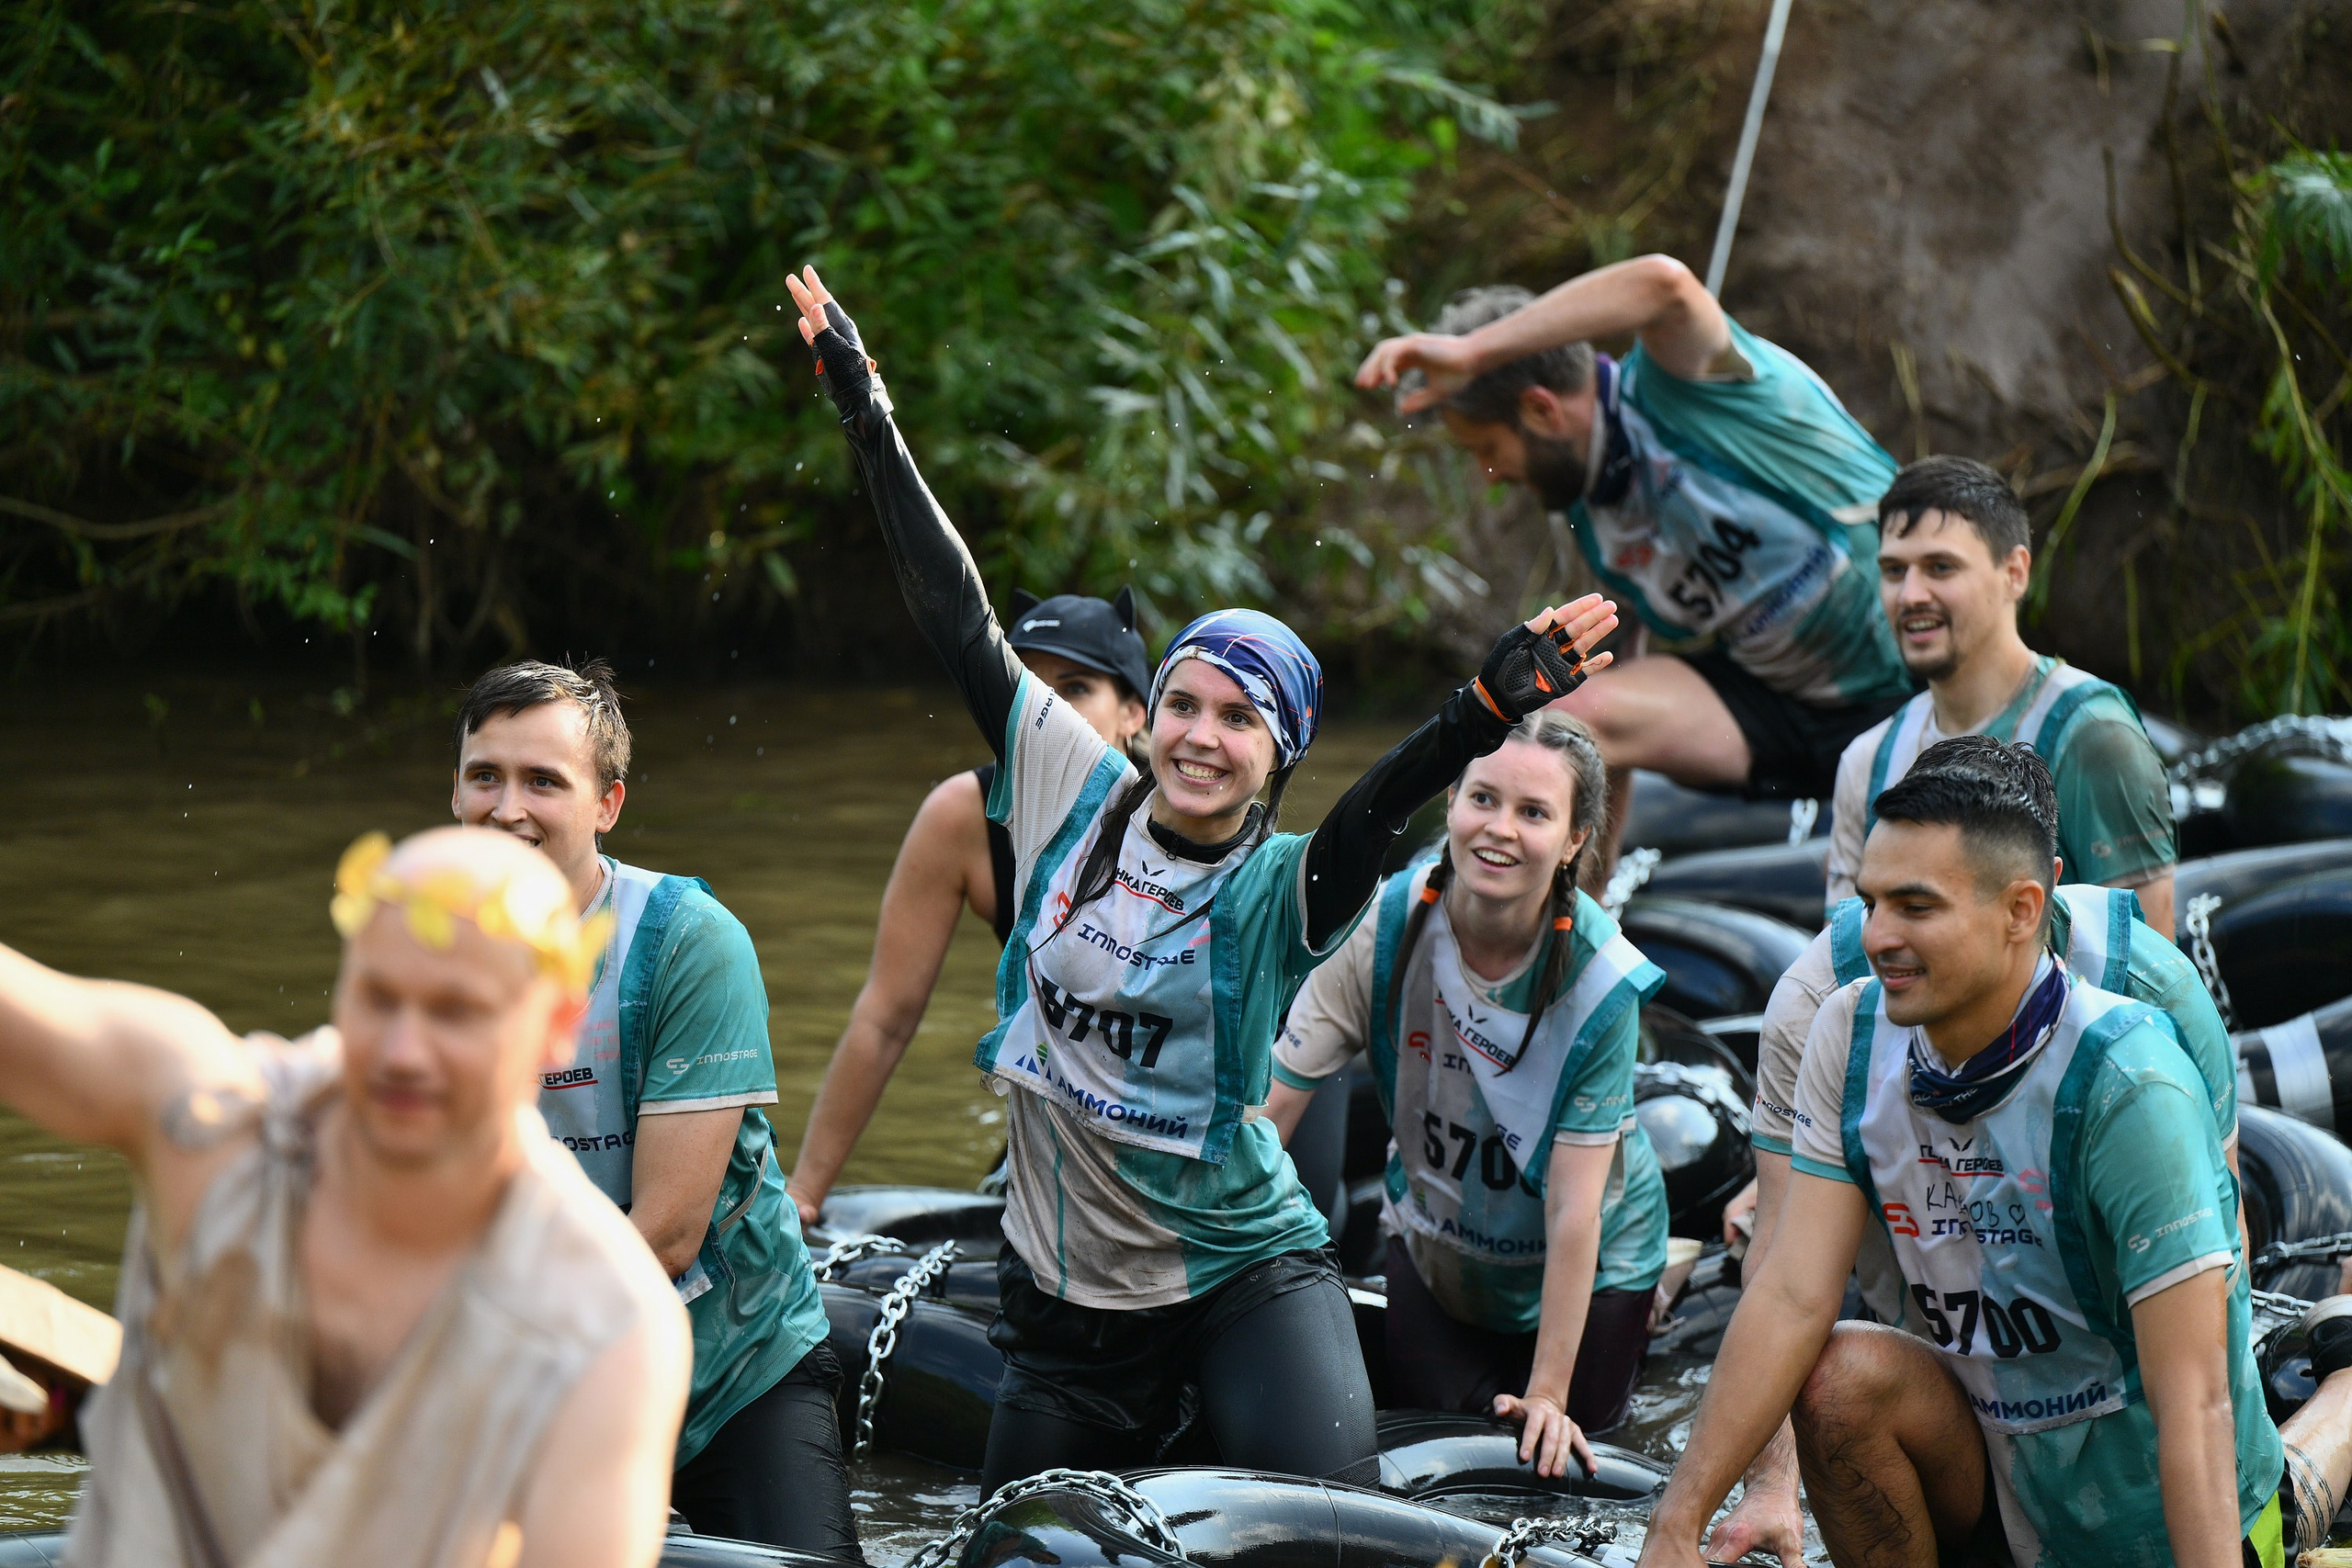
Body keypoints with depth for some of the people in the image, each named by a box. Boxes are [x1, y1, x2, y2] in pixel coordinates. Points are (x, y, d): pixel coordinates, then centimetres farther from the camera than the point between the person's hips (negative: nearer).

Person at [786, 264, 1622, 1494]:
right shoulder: (1079, 796, -1)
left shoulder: (1280, 890, -11)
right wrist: (868, 421, 0)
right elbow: (961, 626, 0)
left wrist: (1488, 709, -49)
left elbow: (1382, 807, -30)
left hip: (1243, 1273, -4)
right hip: (1065, 1287, 4)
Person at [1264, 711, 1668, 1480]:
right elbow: (1270, 1106, -25)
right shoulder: (1384, 925, -25)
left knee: (1556, 1455, 2)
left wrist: (1550, 1394, -26)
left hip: (1590, 1260, -2)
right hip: (1436, 1235, 2)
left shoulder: (1601, 981, -30)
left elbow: (1573, 1208, -28)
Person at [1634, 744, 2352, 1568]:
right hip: (1995, 1462, 5)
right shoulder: (1854, 1033, -6)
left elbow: (2194, 1400, -27)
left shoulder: (2128, 1081, -23)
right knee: (1842, 1376, -21)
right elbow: (1793, 1294, -11)